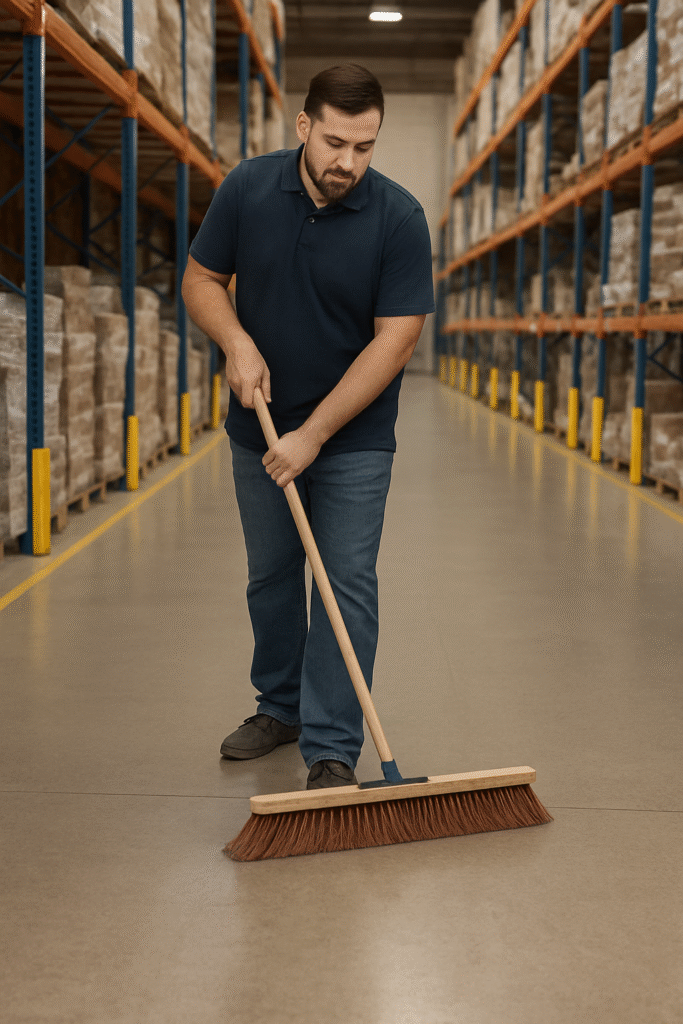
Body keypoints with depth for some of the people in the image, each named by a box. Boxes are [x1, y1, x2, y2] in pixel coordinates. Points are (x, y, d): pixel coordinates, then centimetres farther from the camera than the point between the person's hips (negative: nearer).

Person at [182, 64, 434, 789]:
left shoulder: (399, 218, -16)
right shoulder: (248, 189, -7)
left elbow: (394, 339, -18)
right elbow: (201, 279, 2)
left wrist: (313, 435, -20)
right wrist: (236, 341, -19)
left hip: (354, 437, -3)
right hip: (260, 430, 3)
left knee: (346, 586, -5)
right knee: (270, 575, 14)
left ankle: (332, 750, 0)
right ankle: (280, 707, 32)